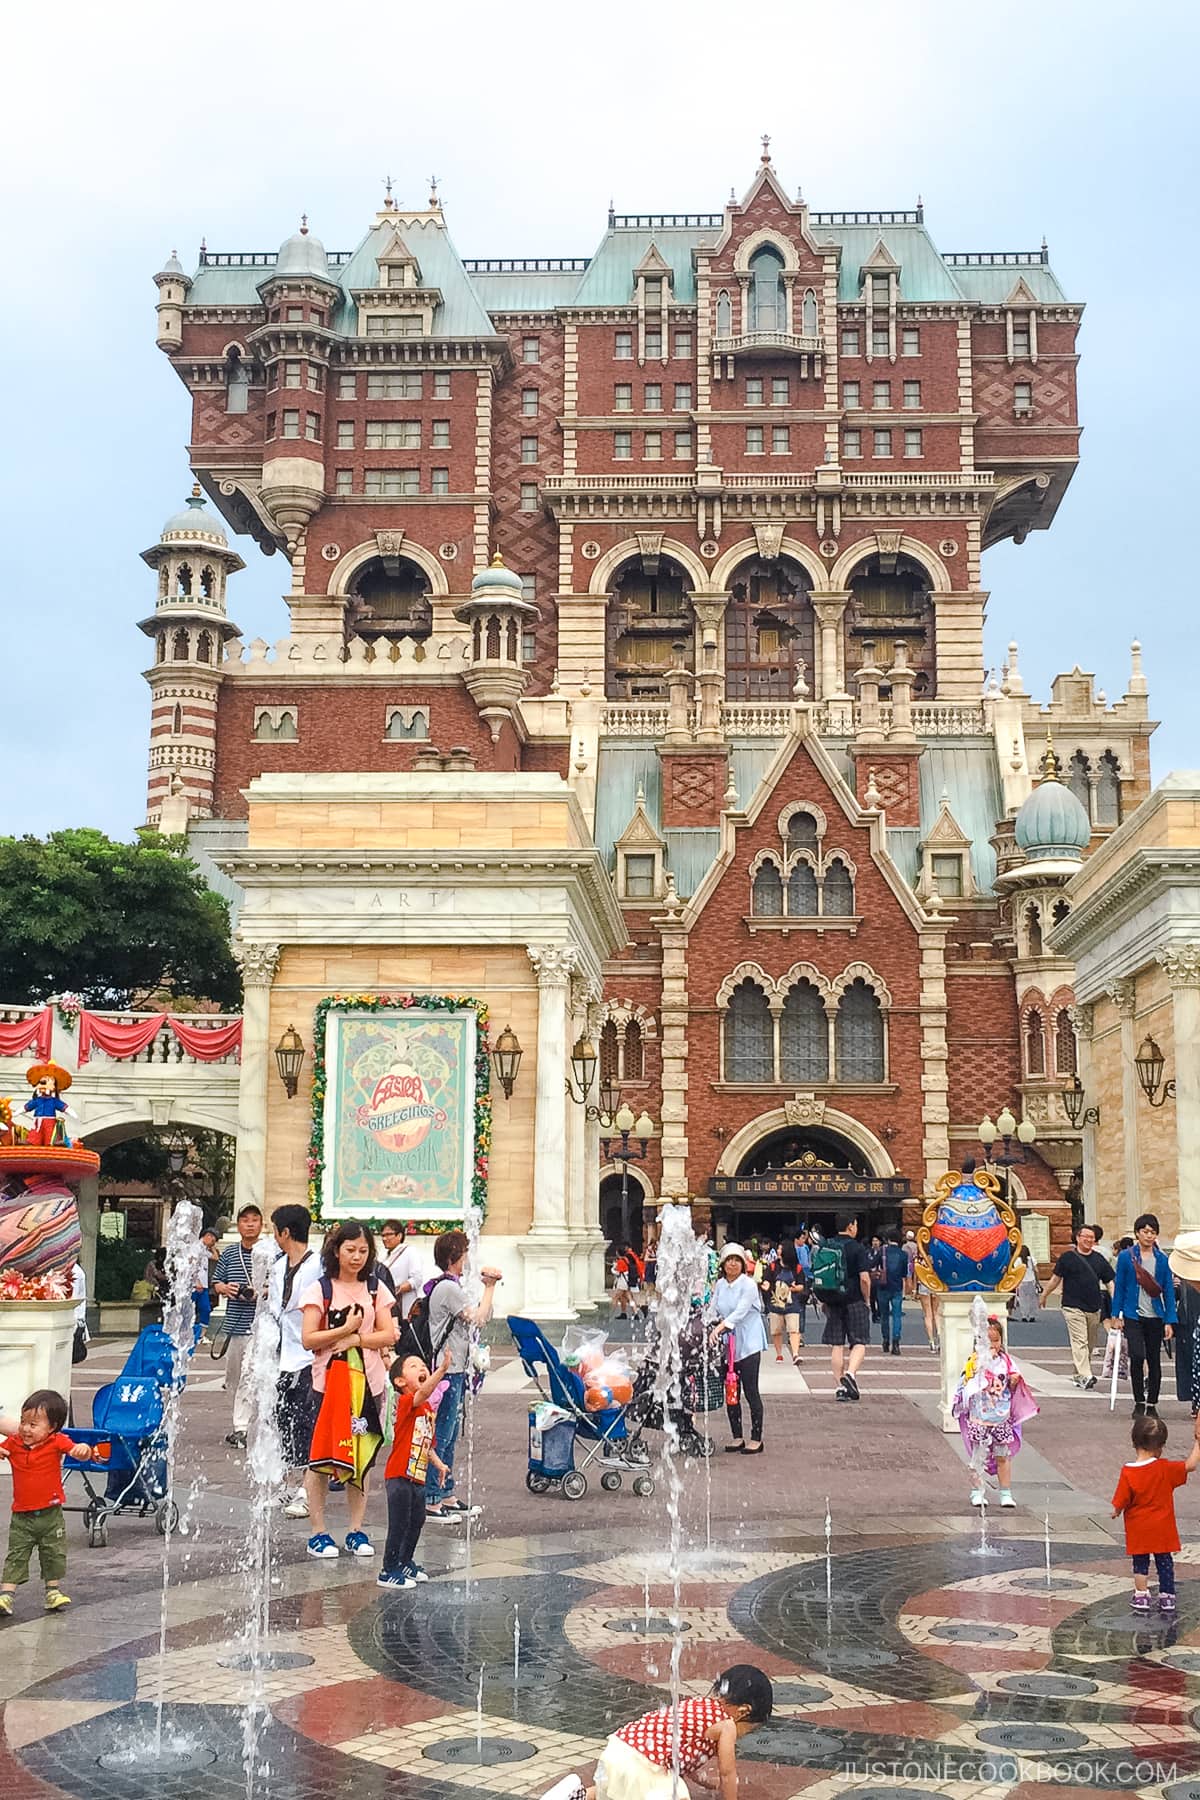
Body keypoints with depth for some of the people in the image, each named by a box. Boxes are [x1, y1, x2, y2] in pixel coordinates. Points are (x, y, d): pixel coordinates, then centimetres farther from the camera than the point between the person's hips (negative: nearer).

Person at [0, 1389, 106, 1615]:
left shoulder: (57, 1442, -11)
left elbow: (78, 1452, -18)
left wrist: (84, 1449, -41)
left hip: (50, 1513, -1)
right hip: (22, 1515, 1)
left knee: (54, 1554, 11)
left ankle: (53, 1590, 27)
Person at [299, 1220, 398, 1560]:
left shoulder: (375, 1288, 7)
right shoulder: (320, 1289, -2)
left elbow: (388, 1335, 1)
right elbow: (308, 1339, -9)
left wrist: (356, 1339, -12)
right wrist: (345, 1329, -18)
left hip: (367, 1381, 3)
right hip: (328, 1380, -3)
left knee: (361, 1456, 7)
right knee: (321, 1457, 0)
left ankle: (357, 1531, 17)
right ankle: (319, 1532, 9)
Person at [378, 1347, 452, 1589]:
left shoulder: (428, 1408, 13)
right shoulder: (405, 1402, -13)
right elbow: (423, 1393, -36)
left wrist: (439, 1464, 8)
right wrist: (442, 1370, -48)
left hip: (418, 1478, 9)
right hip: (399, 1476, -9)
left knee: (416, 1522, 20)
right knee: (399, 1524, -4)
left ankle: (405, 1563, 37)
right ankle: (388, 1572, 7)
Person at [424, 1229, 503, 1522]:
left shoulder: (449, 1286, 16)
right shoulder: (449, 1288, -16)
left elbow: (478, 1318, 19)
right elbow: (479, 1318, -17)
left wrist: (488, 1285, 11)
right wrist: (490, 1287, -7)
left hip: (455, 1368, 11)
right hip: (448, 1370, -11)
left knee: (450, 1435, 15)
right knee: (442, 1435, -7)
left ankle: (445, 1495, 22)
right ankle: (430, 1500, -3)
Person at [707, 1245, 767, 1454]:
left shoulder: (748, 1284, -8)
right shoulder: (720, 1285, 11)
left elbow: (741, 1311, -18)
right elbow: (713, 1310, 11)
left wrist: (721, 1326, -28)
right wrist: (713, 1325, -9)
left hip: (748, 1344, -6)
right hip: (727, 1345, 6)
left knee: (750, 1391, -5)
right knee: (731, 1392, 7)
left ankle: (756, 1439, 2)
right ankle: (737, 1437, 16)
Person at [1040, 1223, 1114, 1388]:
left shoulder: (1099, 1259, 9)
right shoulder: (1067, 1257, 0)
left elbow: (1109, 1281, 11)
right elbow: (1056, 1278, 7)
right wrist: (1044, 1296, 11)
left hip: (1095, 1308, 5)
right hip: (1073, 1307, -4)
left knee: (1090, 1344, 10)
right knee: (1079, 1342, -12)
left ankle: (1079, 1374, 21)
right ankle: (1084, 1375, -19)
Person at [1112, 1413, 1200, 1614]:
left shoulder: (1128, 1473, -19)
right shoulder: (1166, 1469, -16)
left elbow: (1121, 1503, -14)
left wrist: (1116, 1512, 8)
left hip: (1138, 1530, -1)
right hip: (1163, 1529, 1)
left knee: (1140, 1562, 15)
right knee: (1165, 1561, 15)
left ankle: (1141, 1597, 19)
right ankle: (1167, 1598, 21)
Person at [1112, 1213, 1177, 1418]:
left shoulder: (1162, 1259, 3)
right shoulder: (1126, 1257, 0)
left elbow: (1168, 1291, 4)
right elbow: (1119, 1286, 4)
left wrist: (1169, 1321, -1)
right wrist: (1116, 1315, 1)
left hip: (1155, 1317, 2)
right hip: (1133, 1316, -2)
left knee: (1154, 1360, 6)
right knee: (1137, 1356, -13)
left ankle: (1152, 1404, 17)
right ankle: (1139, 1403, 0)